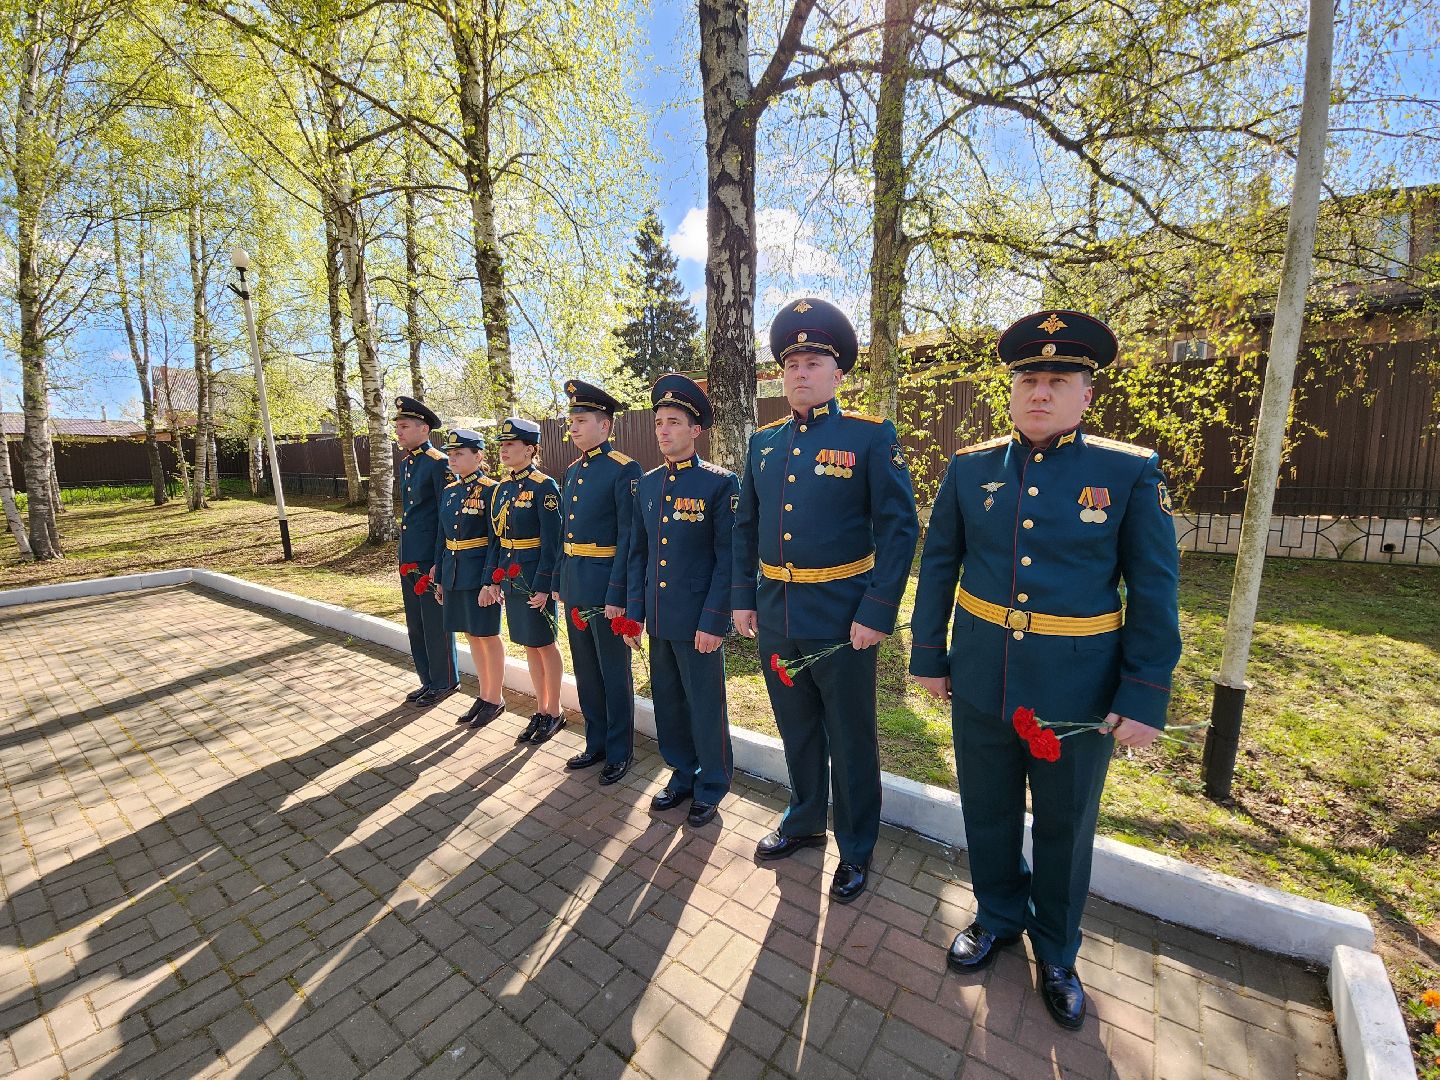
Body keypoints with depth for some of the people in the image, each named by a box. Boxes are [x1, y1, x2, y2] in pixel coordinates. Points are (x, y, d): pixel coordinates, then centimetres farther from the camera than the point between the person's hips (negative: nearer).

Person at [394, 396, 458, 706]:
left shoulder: (438, 463, -13)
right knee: (415, 624, 16)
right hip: (408, 557, 9)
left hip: (430, 558, -9)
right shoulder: (405, 463, 13)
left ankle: (444, 683, 19)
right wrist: (402, 552, 17)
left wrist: (440, 562, -17)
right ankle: (428, 680, 30)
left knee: (435, 623, 3)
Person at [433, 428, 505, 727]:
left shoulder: (490, 490, -12)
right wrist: (440, 578, 13)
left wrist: (489, 582, -18)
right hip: (454, 574, 7)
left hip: (480, 574, -7)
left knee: (488, 636, 4)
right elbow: (443, 538, 14)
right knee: (472, 635, 15)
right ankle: (484, 695, 29)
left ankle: (496, 699, 19)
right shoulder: (448, 491, 10)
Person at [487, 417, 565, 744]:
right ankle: (540, 710, 28)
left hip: (536, 578, -7)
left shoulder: (544, 487, -13)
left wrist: (543, 585, -18)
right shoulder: (501, 489, 9)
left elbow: (552, 542, -16)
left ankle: (554, 712, 22)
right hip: (511, 578, 7)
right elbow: (497, 539, 14)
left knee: (544, 644, 5)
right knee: (529, 645, 15)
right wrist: (494, 579, 11)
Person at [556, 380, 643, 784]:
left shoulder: (624, 471, -12)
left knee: (614, 672, 7)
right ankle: (596, 743, 35)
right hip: (574, 585, 8)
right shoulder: (572, 471, 12)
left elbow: (628, 539, -16)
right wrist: (559, 583, 14)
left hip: (606, 586, -8)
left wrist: (617, 596, -19)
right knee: (585, 669, 17)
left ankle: (619, 751, 25)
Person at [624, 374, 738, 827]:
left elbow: (729, 559, -11)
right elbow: (638, 552, 11)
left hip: (699, 621, -5)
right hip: (658, 619, 6)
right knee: (667, 702, 17)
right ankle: (682, 774, 38)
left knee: (705, 705, 9)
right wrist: (633, 611, 8)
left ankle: (712, 786, 30)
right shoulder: (646, 484, 8)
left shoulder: (721, 483, -9)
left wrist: (713, 621, -14)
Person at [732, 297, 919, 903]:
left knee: (850, 740, 12)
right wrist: (743, 598, 7)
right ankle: (805, 821, 45)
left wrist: (878, 613, -16)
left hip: (841, 618, -4)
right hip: (775, 616, 5)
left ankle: (856, 851, 35)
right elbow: (745, 527, 12)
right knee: (796, 729, 22)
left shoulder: (870, 436, -7)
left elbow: (899, 528, -10)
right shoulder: (763, 443, 8)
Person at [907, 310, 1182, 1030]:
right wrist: (928, 655, 3)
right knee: (988, 812, 20)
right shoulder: (970, 468, -1)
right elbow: (937, 565, 3)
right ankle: (1000, 916, 48)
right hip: (980, 682, 2)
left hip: (1079, 692, -1)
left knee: (1065, 827, 19)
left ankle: (1056, 953, 45)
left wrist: (1144, 699, -9)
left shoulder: (1131, 473, -6)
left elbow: (1154, 593, -5)